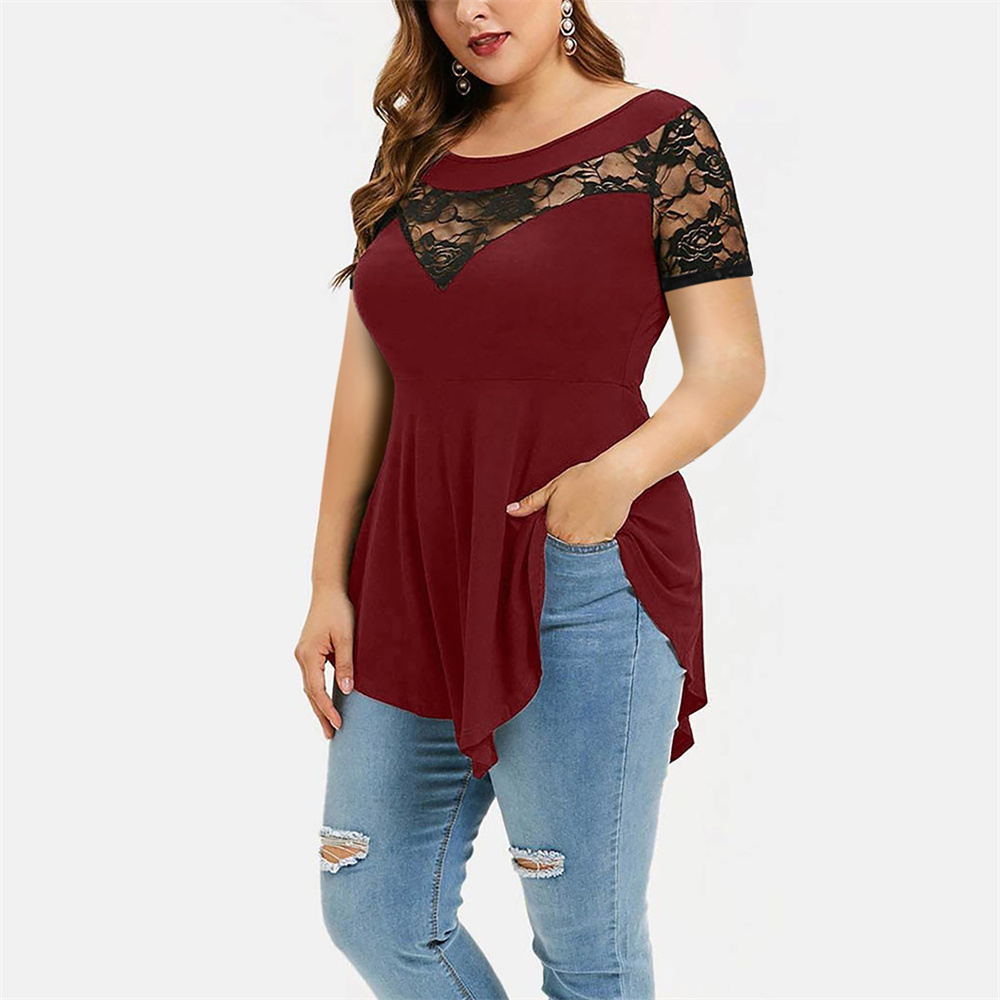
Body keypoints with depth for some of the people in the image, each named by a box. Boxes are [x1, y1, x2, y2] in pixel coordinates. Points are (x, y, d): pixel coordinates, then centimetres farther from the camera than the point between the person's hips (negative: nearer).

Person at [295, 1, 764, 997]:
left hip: (584, 583, -5)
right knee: (370, 915, 13)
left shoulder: (661, 138, -3)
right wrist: (328, 580, 8)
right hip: (419, 584, 6)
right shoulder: (416, 151, 12)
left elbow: (731, 367, -5)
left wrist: (619, 471, -24)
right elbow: (367, 380, 11)